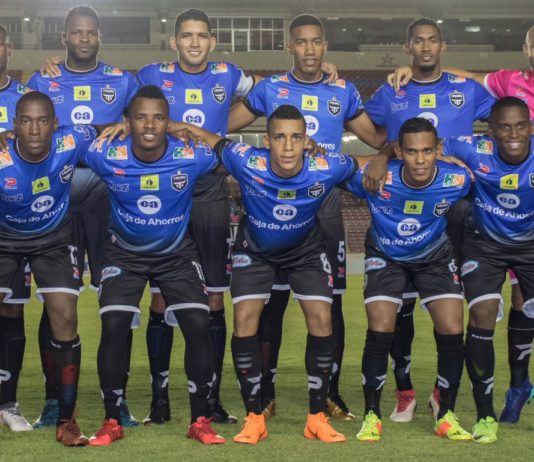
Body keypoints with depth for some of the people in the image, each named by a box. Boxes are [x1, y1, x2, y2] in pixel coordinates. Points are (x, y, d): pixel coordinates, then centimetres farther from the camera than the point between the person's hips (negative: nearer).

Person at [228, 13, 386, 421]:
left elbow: (378, 138, 11)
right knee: (273, 301, 2)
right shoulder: (270, 89, 5)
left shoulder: (343, 92, 8)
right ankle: (266, 392, 13)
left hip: (326, 207, 1)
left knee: (330, 303, 2)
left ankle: (331, 393, 12)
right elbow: (225, 126, 5)